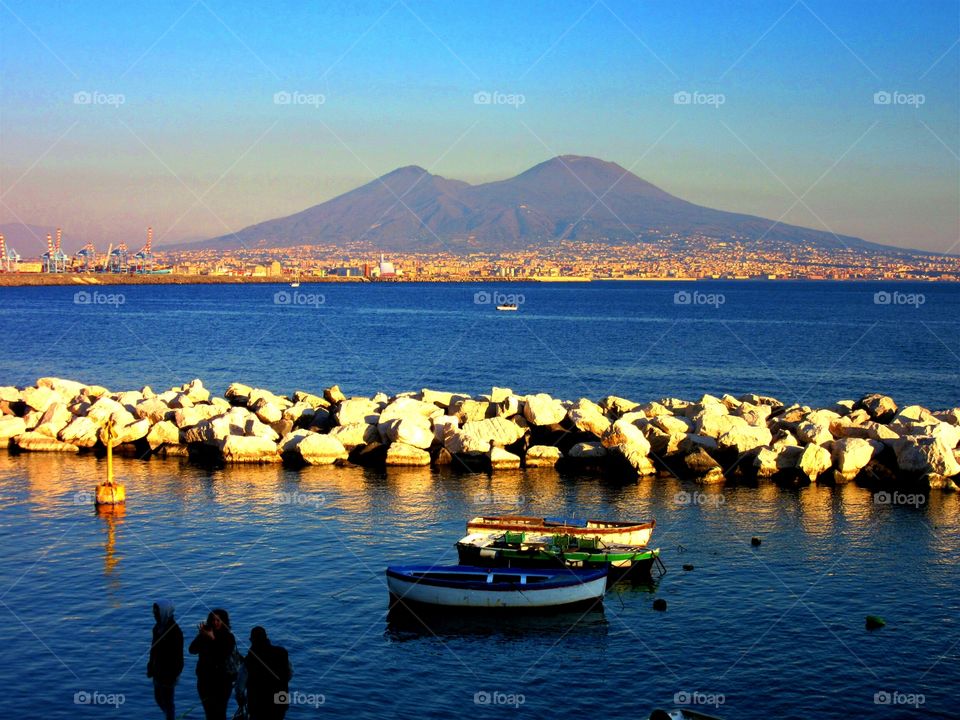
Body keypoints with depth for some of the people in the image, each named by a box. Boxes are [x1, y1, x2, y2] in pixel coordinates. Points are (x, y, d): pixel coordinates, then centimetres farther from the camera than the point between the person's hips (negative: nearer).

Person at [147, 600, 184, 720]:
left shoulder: (175, 632, -23)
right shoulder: (158, 627, 1)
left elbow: (178, 656, -20)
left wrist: (174, 674, -18)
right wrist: (150, 666, 14)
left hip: (168, 673, -8)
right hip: (158, 670, 8)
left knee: (167, 701, 2)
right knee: (158, 698, 20)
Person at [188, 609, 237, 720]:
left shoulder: (229, 637, -6)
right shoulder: (205, 634, 1)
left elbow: (223, 656, -19)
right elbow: (192, 650, -9)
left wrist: (212, 639, -26)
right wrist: (200, 635, -24)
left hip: (223, 680, -3)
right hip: (205, 678, 3)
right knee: (209, 711, 8)